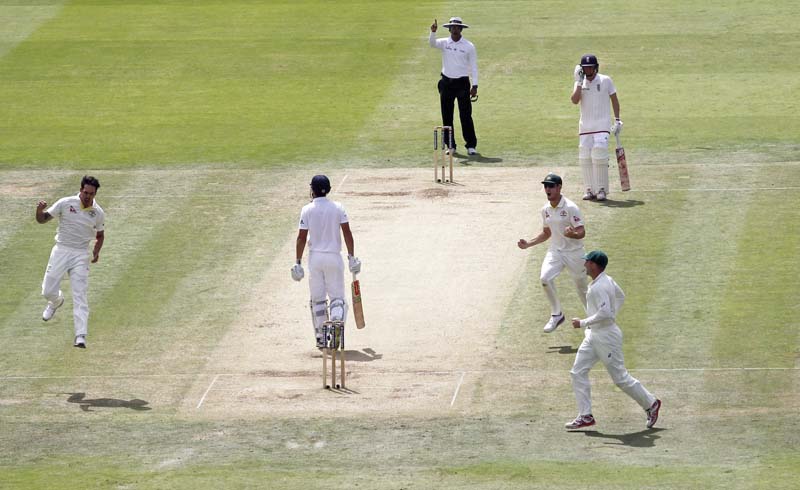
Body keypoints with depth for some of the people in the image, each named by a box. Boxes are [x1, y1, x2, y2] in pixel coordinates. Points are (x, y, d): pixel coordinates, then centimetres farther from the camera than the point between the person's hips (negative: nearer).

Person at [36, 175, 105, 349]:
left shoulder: (98, 213, 0)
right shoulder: (65, 203, -6)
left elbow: (100, 235, 15)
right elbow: (42, 219, -3)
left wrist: (96, 251, 0)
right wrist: (39, 210, -25)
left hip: (81, 255, 0)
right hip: (61, 250, 0)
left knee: (80, 296, -9)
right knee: (48, 291, 1)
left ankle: (80, 336, -12)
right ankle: (56, 302, 39)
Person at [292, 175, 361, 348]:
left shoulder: (307, 210, -4)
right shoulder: (338, 208, -2)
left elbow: (301, 238, -5)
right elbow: (347, 233, -5)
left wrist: (298, 262, 0)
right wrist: (352, 256, 1)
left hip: (315, 257, 0)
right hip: (334, 256, 0)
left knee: (317, 299, 10)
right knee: (337, 296, 5)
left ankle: (321, 338, 11)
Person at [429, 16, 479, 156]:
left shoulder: (469, 46, 0)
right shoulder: (444, 43, 4)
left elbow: (474, 67, 1)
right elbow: (432, 43, -16)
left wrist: (474, 86, -5)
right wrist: (433, 32, -35)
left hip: (462, 83, -2)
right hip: (446, 82, 2)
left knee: (466, 115, -5)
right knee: (447, 116, 4)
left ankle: (471, 145, -2)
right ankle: (450, 146, 11)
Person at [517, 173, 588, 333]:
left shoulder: (570, 208, -16)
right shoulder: (545, 210, 5)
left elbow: (582, 233, -18)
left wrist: (572, 234, -40)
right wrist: (529, 244, 8)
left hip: (574, 252, -5)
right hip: (555, 251, 5)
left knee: (582, 288, 8)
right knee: (545, 278, -21)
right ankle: (556, 314, -5)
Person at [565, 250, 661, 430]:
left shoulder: (599, 287, -24)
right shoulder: (607, 280, 6)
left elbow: (604, 313, -32)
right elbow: (621, 296, 21)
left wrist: (583, 323, -23)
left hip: (606, 336, -10)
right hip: (593, 335, 10)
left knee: (620, 378, 1)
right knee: (578, 372, 6)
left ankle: (651, 404, 17)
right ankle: (585, 416, 7)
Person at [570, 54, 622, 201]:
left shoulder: (605, 81, -1)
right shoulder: (580, 83, 6)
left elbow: (614, 99, 6)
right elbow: (575, 100, -9)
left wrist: (617, 120, 2)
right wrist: (579, 82, -14)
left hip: (602, 125, -4)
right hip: (585, 126, 4)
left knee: (599, 155, -14)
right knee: (584, 158, 1)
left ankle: (602, 189, -6)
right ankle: (589, 189, 10)